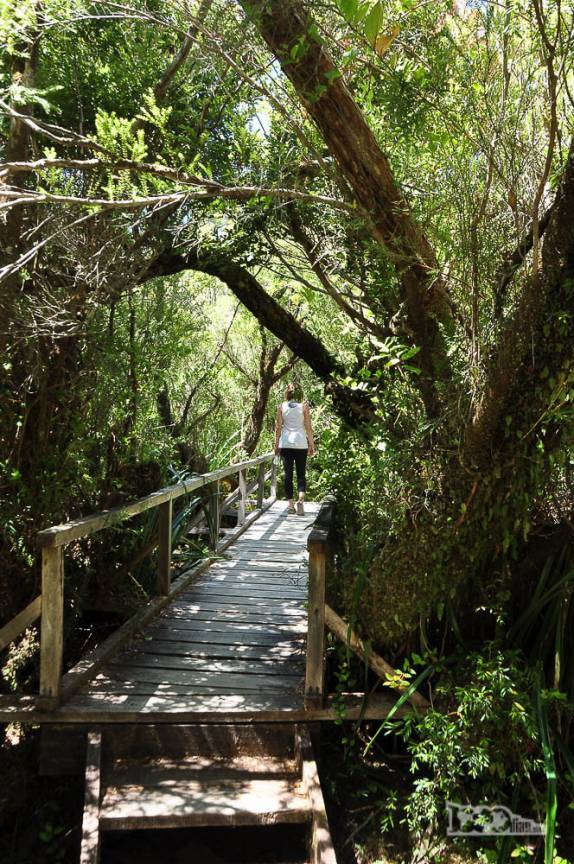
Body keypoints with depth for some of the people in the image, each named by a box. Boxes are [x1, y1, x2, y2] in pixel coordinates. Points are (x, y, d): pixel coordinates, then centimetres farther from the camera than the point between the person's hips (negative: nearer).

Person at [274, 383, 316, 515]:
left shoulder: (281, 407, 2)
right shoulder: (304, 406, -1)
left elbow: (278, 427, 3)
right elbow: (308, 427, 0)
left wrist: (276, 444, 10)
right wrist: (312, 445, 6)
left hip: (285, 444, 1)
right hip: (301, 444, -1)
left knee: (288, 474, 7)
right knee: (301, 474, 5)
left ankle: (290, 504, 6)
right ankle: (301, 500, -15)